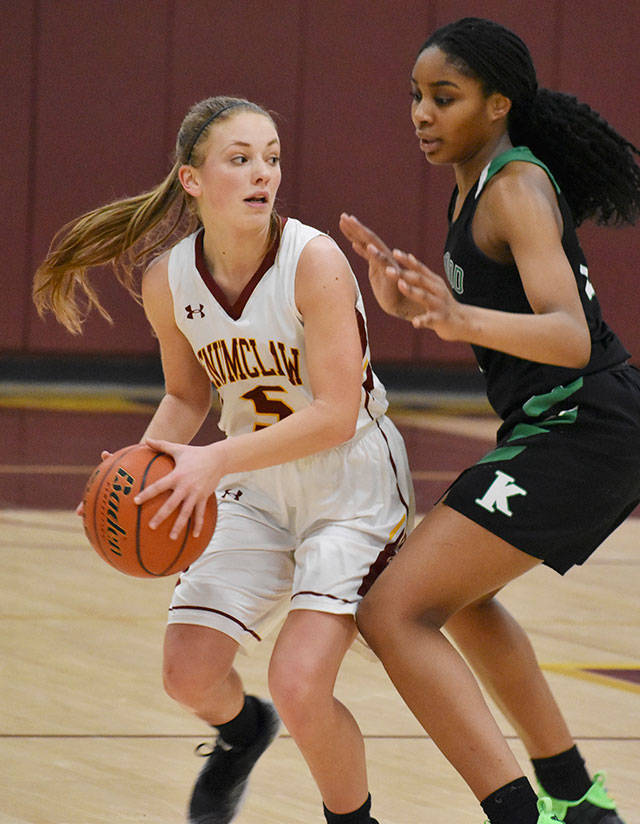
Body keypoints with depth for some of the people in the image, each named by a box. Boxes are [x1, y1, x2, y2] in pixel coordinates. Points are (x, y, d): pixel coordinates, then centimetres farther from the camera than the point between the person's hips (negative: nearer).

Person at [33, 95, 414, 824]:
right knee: (188, 673, 2)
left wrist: (216, 461, -35)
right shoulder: (168, 282, -9)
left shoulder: (314, 261, -25)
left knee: (299, 683, -20)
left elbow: (335, 416, -27)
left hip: (352, 483, -5)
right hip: (259, 489, 5)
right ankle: (241, 731, 40)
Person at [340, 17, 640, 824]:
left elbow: (569, 338, -29)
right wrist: (415, 302, 7)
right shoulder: (477, 183, 13)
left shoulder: (517, 188, -16)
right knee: (455, 592, 30)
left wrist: (461, 319, -45)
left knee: (395, 613, -17)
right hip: (573, 431, 11)